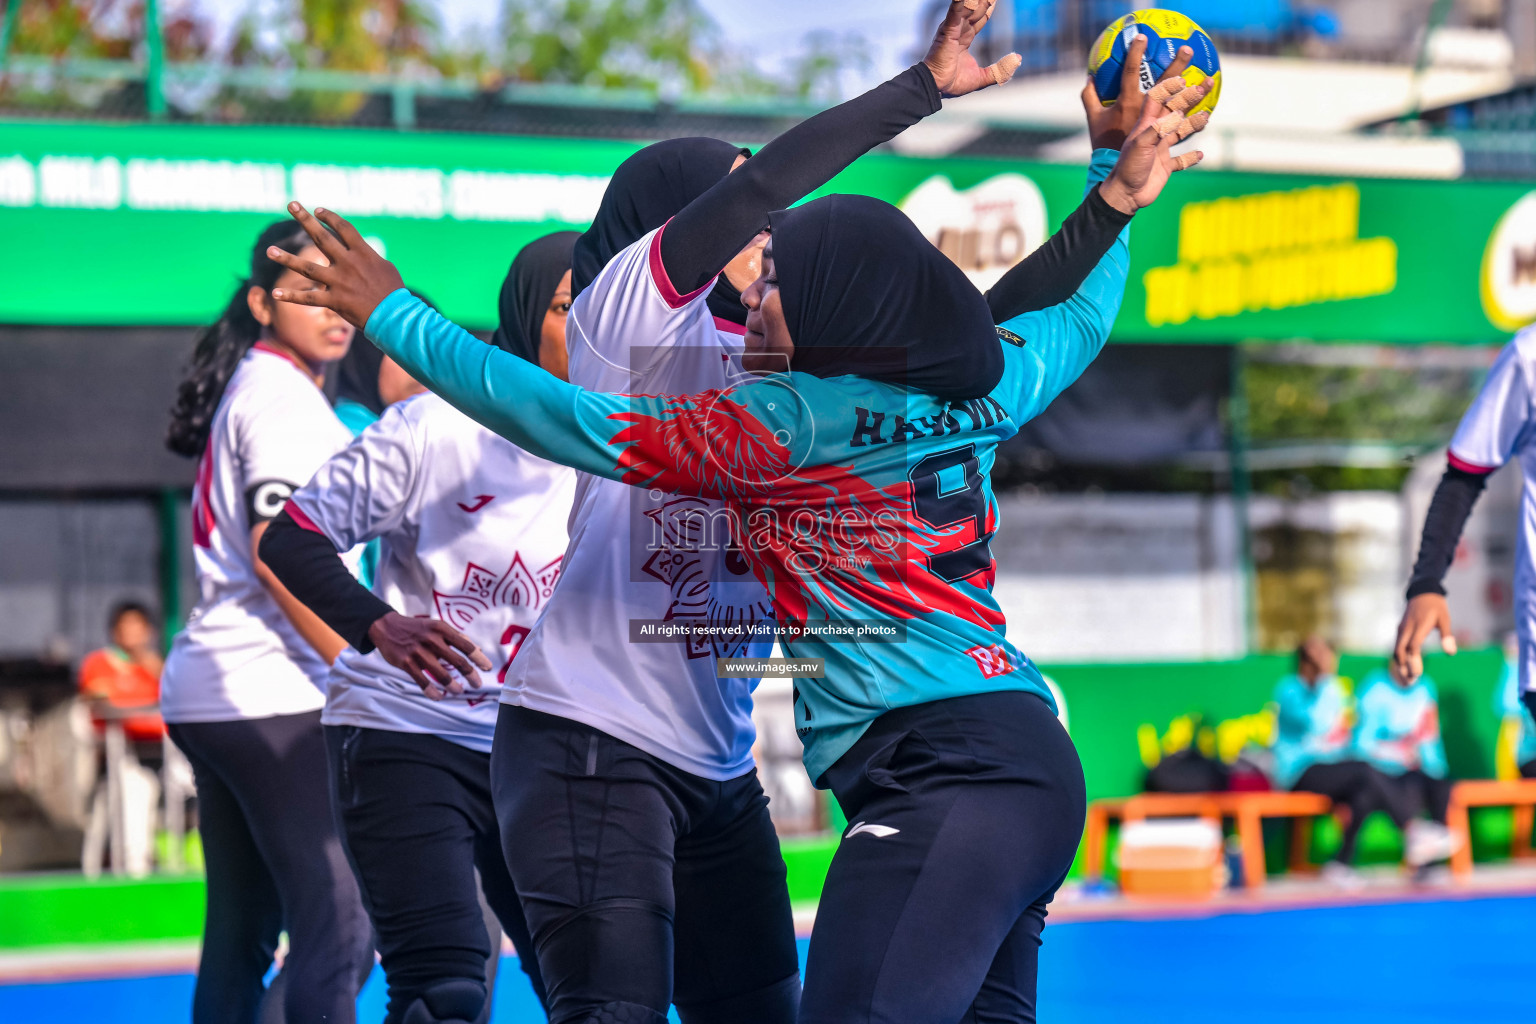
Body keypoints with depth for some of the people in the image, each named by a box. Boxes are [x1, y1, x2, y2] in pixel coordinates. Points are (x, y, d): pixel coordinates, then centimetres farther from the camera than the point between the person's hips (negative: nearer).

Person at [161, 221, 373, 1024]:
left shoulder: (247, 389, 21)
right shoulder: (284, 394, -7)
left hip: (206, 695, 10)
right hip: (270, 695, -10)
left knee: (241, 938, 10)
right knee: (340, 927, -14)